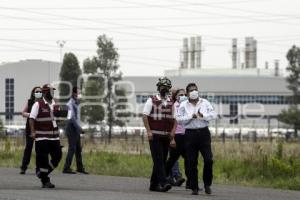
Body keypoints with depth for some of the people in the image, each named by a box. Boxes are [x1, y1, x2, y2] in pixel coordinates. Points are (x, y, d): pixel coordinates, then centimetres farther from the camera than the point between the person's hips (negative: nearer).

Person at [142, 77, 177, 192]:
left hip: (166, 136, 5)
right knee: (158, 159, -13)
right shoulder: (151, 100, 1)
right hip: (154, 135, -5)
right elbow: (145, 116, -3)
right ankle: (163, 183, -21)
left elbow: (174, 120, 10)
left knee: (162, 160, 6)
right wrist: (148, 131, -14)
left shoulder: (171, 103, 11)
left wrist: (172, 134, -1)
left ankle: (154, 184, 15)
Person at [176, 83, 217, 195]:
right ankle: (194, 188, 9)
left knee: (208, 159, -8)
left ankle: (207, 184, 9)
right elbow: (179, 119, -4)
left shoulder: (205, 103, 9)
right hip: (190, 134, 0)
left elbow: (214, 115, 1)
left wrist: (203, 116, -13)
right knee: (191, 163, 1)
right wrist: (192, 116, -12)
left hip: (204, 132, 1)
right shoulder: (183, 105, 5)